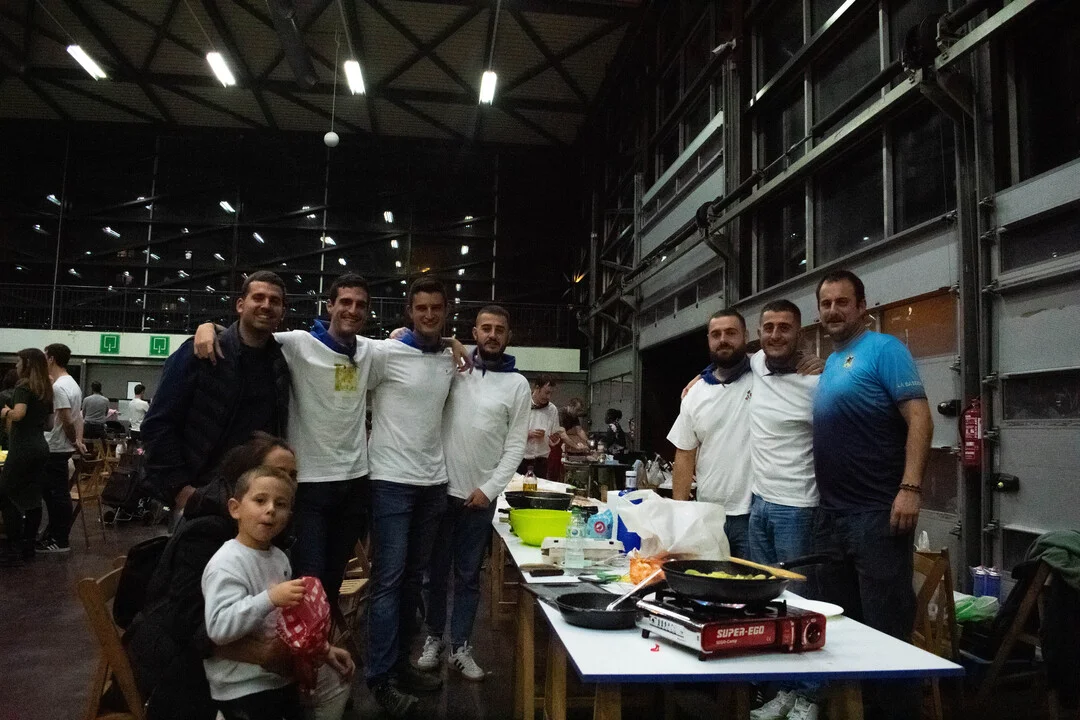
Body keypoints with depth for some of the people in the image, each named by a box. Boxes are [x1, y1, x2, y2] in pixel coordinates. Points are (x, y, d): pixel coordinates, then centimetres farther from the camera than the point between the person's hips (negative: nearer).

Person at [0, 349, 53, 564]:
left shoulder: (23, 386, -12)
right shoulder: (46, 389, 12)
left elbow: (18, 414, -27)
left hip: (23, 449, -8)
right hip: (40, 447, 8)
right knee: (31, 497, 11)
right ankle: (28, 546, 16)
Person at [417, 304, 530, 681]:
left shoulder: (518, 384, 0)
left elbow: (515, 445, -1)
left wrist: (489, 489, -8)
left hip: (480, 495, 0)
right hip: (441, 488, 1)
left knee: (468, 576, 11)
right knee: (436, 570, 13)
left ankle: (460, 648, 23)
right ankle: (434, 637, 30)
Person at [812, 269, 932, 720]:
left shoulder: (883, 349, -6)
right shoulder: (827, 366, 16)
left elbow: (919, 418, -15)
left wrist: (910, 487, -24)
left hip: (878, 513, -8)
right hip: (831, 515, 8)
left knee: (885, 627, -1)